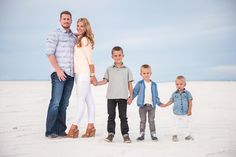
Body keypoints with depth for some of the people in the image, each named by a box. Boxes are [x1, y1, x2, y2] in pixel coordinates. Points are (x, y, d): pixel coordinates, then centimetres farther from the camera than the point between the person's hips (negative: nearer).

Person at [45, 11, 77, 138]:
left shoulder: (74, 37, 19)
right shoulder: (54, 34, 2)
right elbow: (50, 53, -6)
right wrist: (58, 69, -14)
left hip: (71, 74, 6)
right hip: (59, 73, -6)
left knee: (64, 103, 6)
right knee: (55, 102, -8)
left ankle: (60, 130, 11)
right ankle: (50, 131, -2)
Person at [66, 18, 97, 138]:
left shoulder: (85, 40, -8)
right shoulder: (78, 40, 16)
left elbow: (90, 59, -10)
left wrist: (92, 74, -11)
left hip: (84, 73, -9)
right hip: (78, 73, 9)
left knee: (81, 99, -8)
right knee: (88, 100, 9)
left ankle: (75, 127, -6)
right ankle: (91, 127, 14)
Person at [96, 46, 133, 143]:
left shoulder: (127, 70, 6)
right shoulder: (109, 69, 9)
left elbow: (130, 83, 6)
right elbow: (105, 81, 10)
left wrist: (131, 95, 0)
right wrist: (96, 83, -6)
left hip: (123, 97, -1)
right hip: (111, 96, 1)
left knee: (123, 116, 2)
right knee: (111, 116, 6)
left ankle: (125, 134, 8)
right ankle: (110, 133, 13)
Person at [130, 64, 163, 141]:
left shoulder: (154, 84, 6)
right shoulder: (139, 84, 0)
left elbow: (156, 95, 12)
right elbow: (134, 92, 2)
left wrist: (159, 103, 4)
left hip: (152, 105, 1)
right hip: (142, 105, -1)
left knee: (151, 120, 6)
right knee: (142, 121, 5)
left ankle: (153, 134, 13)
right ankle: (142, 134, 12)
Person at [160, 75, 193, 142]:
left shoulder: (187, 93, -4)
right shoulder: (174, 94, 1)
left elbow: (190, 102, -4)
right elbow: (171, 101, 13)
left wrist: (190, 110, -11)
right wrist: (165, 105, 6)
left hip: (185, 113, 0)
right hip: (177, 114, 1)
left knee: (186, 125, 10)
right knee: (177, 125, 5)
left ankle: (187, 135, 25)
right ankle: (175, 135, 19)